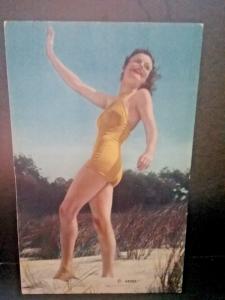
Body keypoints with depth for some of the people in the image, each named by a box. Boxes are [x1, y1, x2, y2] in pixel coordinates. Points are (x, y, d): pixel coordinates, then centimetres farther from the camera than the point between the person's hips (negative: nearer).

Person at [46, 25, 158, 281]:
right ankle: (109, 275, 6)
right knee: (101, 220, 2)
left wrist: (149, 152, -29)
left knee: (67, 210, -5)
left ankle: (65, 269, 5)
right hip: (103, 164, 7)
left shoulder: (141, 95, 6)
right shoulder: (109, 101, 23)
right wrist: (50, 54, 29)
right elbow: (76, 84, 26)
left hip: (105, 160, -7)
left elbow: (152, 128, -7)